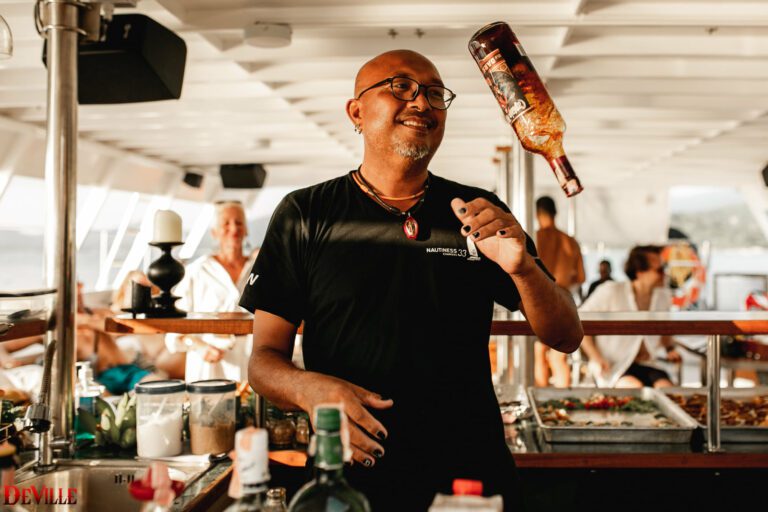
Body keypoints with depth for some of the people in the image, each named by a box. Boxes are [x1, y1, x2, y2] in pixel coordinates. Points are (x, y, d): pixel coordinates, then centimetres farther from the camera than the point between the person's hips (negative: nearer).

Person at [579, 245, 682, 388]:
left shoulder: (663, 296, 7)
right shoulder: (611, 292, -9)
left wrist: (670, 348, 6)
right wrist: (595, 358, -14)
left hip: (647, 365, 5)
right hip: (613, 367, -4)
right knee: (636, 388, -34)